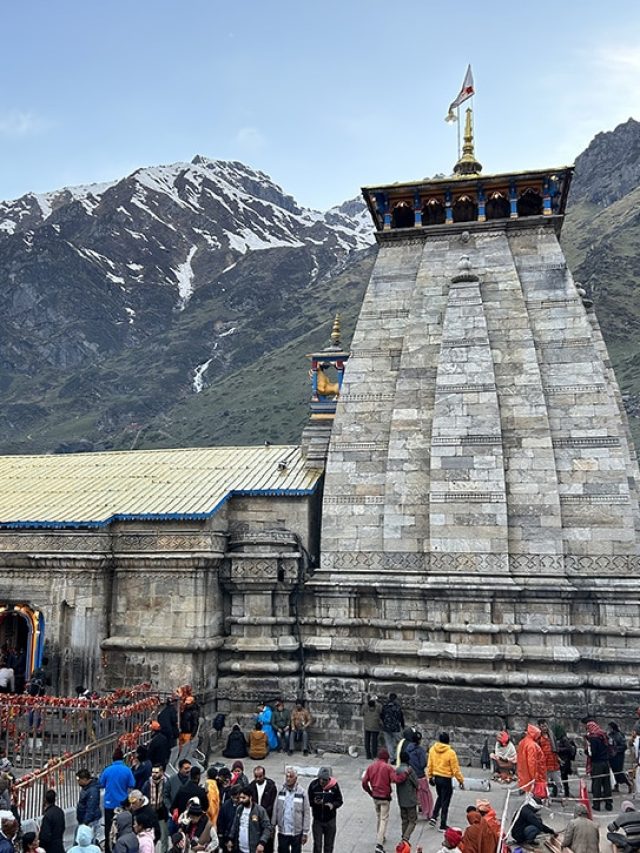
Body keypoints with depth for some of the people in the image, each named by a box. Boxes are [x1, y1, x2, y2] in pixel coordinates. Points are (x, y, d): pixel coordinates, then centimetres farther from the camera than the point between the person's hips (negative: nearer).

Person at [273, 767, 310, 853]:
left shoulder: (302, 792, -8)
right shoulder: (281, 791, 0)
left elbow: (306, 814, -7)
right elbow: (276, 810, 3)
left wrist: (305, 832, -8)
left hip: (297, 832, -2)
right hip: (282, 831, 2)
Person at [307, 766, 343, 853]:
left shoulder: (334, 785, -13)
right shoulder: (313, 785, -12)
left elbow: (339, 801, -3)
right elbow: (308, 801, -3)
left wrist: (333, 805, -23)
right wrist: (314, 802, -24)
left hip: (330, 820, 1)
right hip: (317, 820, 0)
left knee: (329, 845, 14)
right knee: (317, 844, 4)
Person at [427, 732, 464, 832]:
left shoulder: (432, 749, -6)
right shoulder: (450, 753, -21)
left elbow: (429, 765, 3)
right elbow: (455, 769, -14)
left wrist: (430, 776, 17)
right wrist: (461, 780, -1)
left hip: (436, 778, 5)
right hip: (446, 779, -5)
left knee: (440, 797, 27)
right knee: (445, 802, 8)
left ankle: (433, 817, 19)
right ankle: (443, 825, 14)